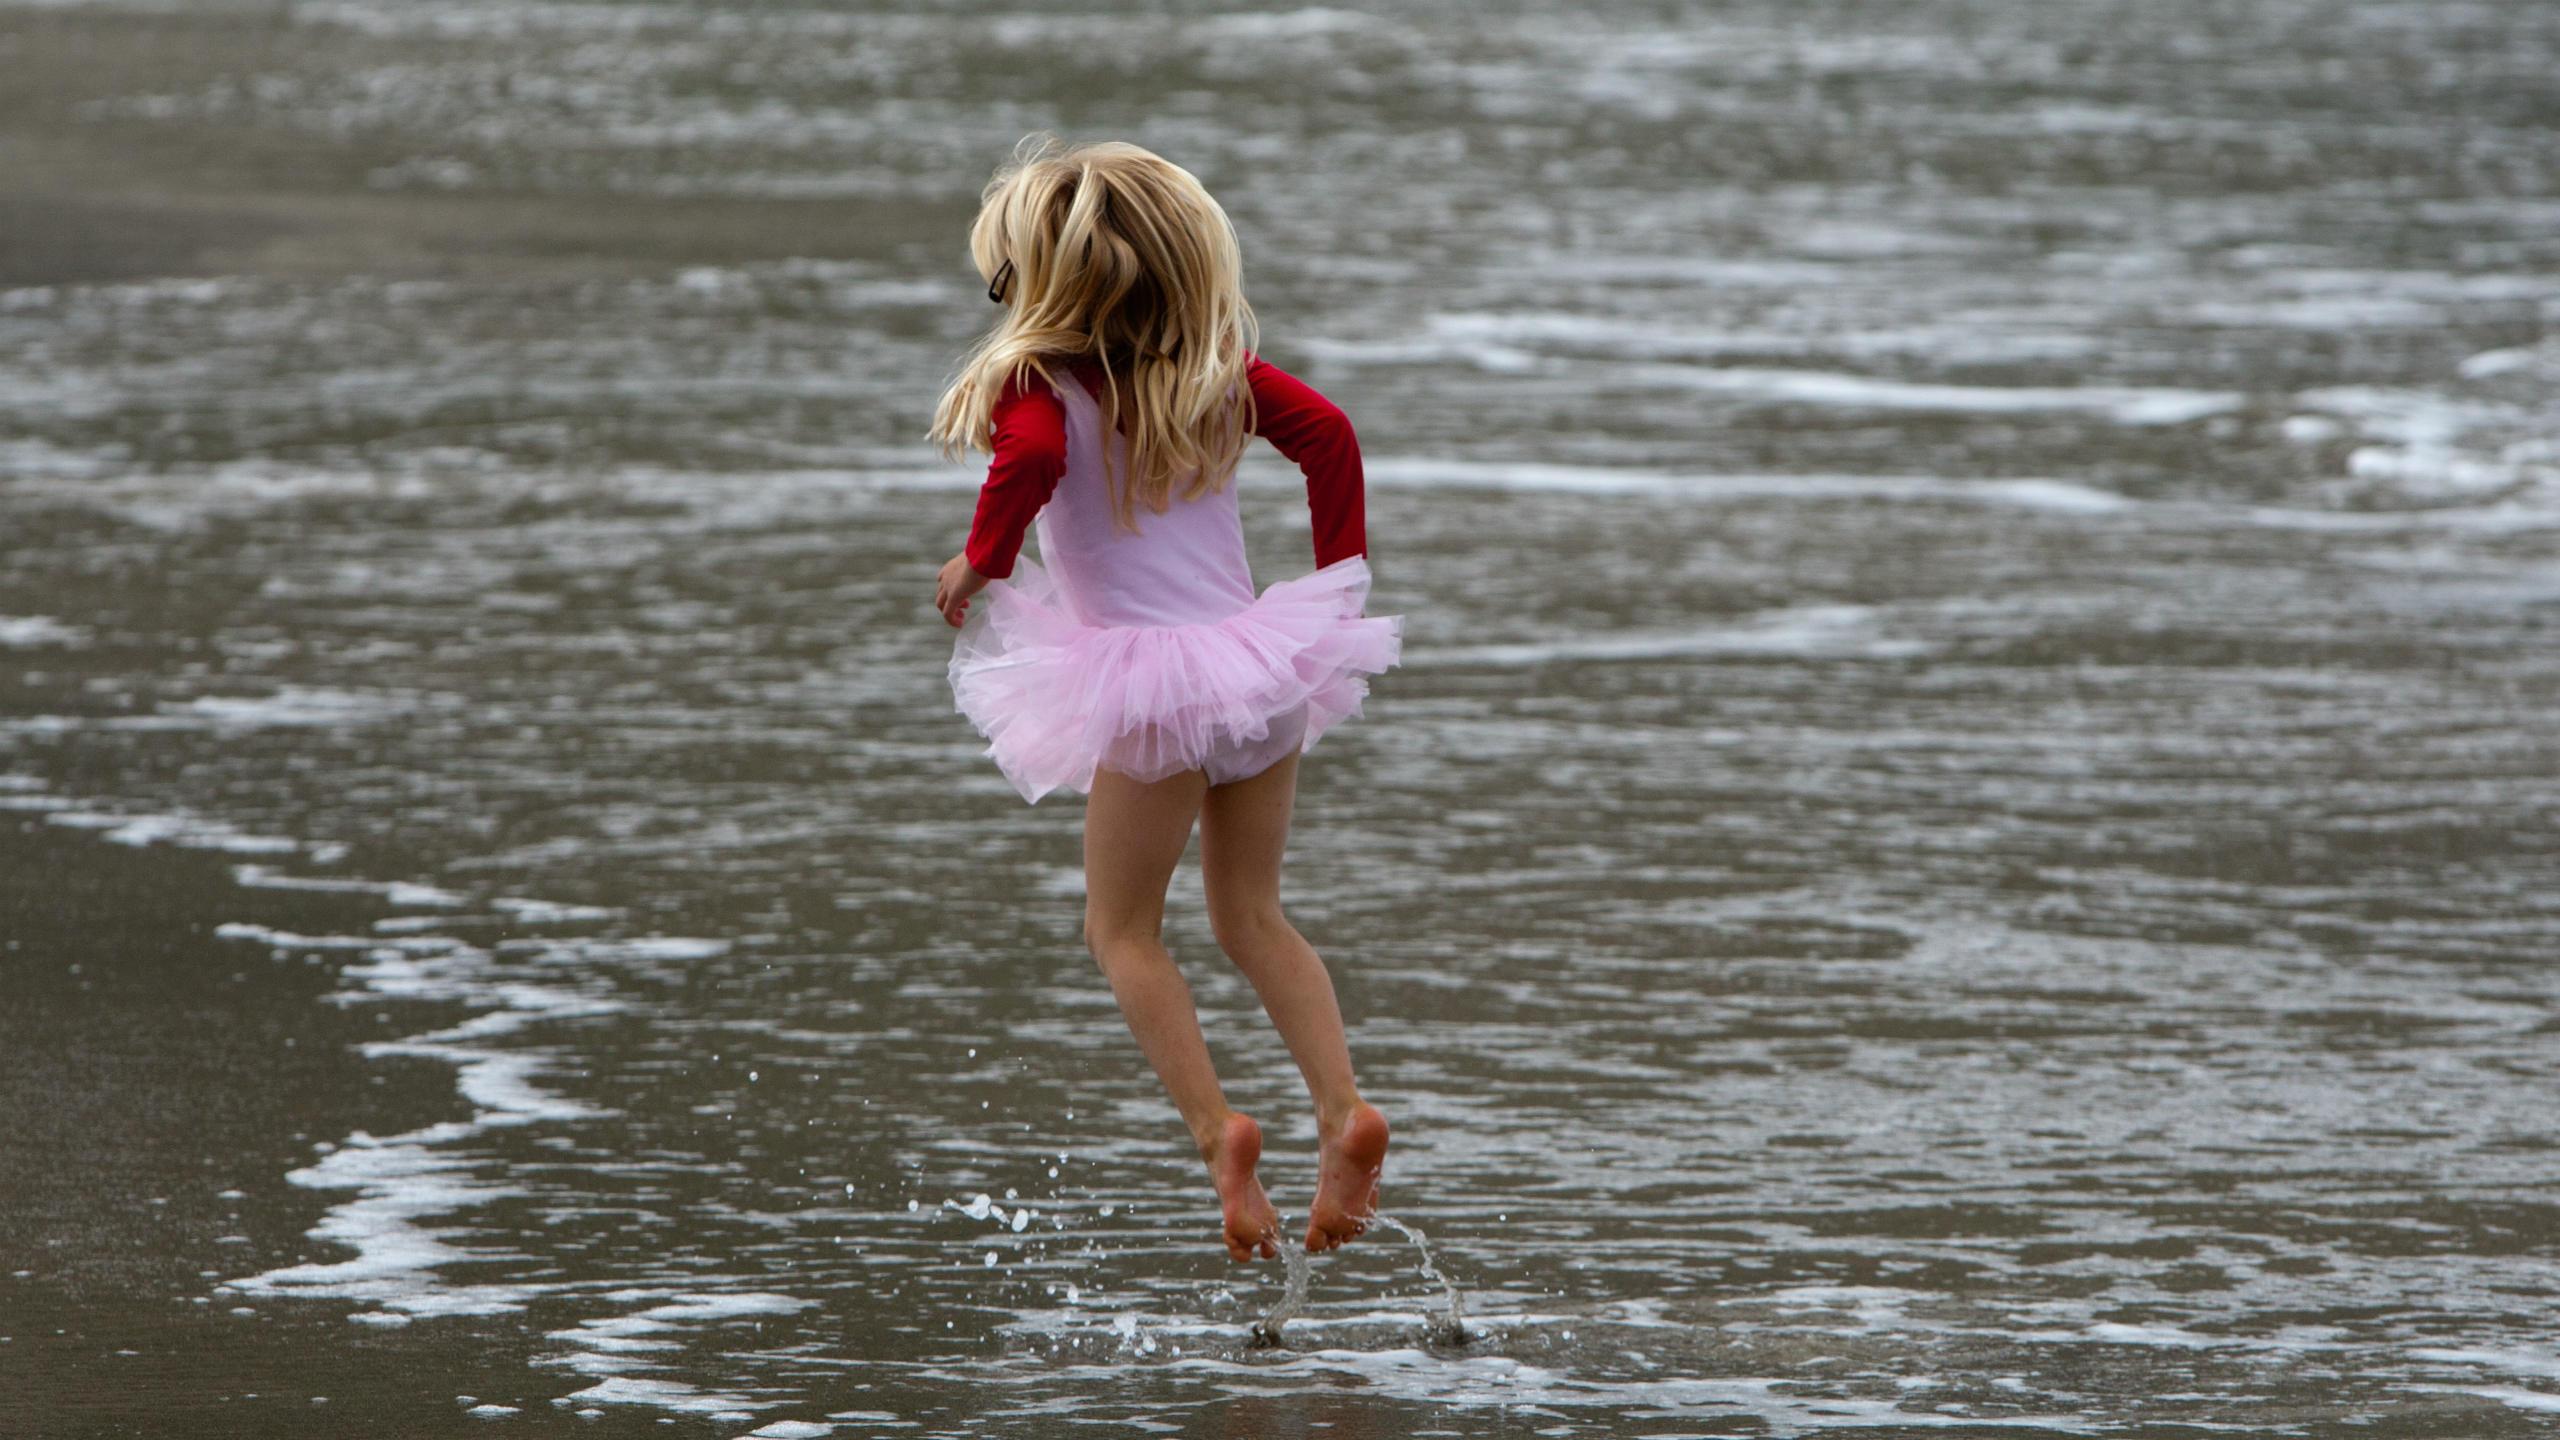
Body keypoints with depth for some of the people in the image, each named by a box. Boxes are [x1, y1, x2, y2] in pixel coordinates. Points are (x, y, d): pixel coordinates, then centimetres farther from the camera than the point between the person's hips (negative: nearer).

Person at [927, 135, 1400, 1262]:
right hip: (1261, 658, 6)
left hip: (1151, 688, -6)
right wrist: (1340, 573, 14)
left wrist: (981, 562, -15)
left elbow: (1031, 460, -31)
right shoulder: (1216, 363, 7)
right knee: (1252, 917, 18)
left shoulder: (1038, 382, -10)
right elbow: (1326, 431, 4)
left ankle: (1217, 1130, -8)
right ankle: (1343, 1109, 0)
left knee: (1122, 929, 9)